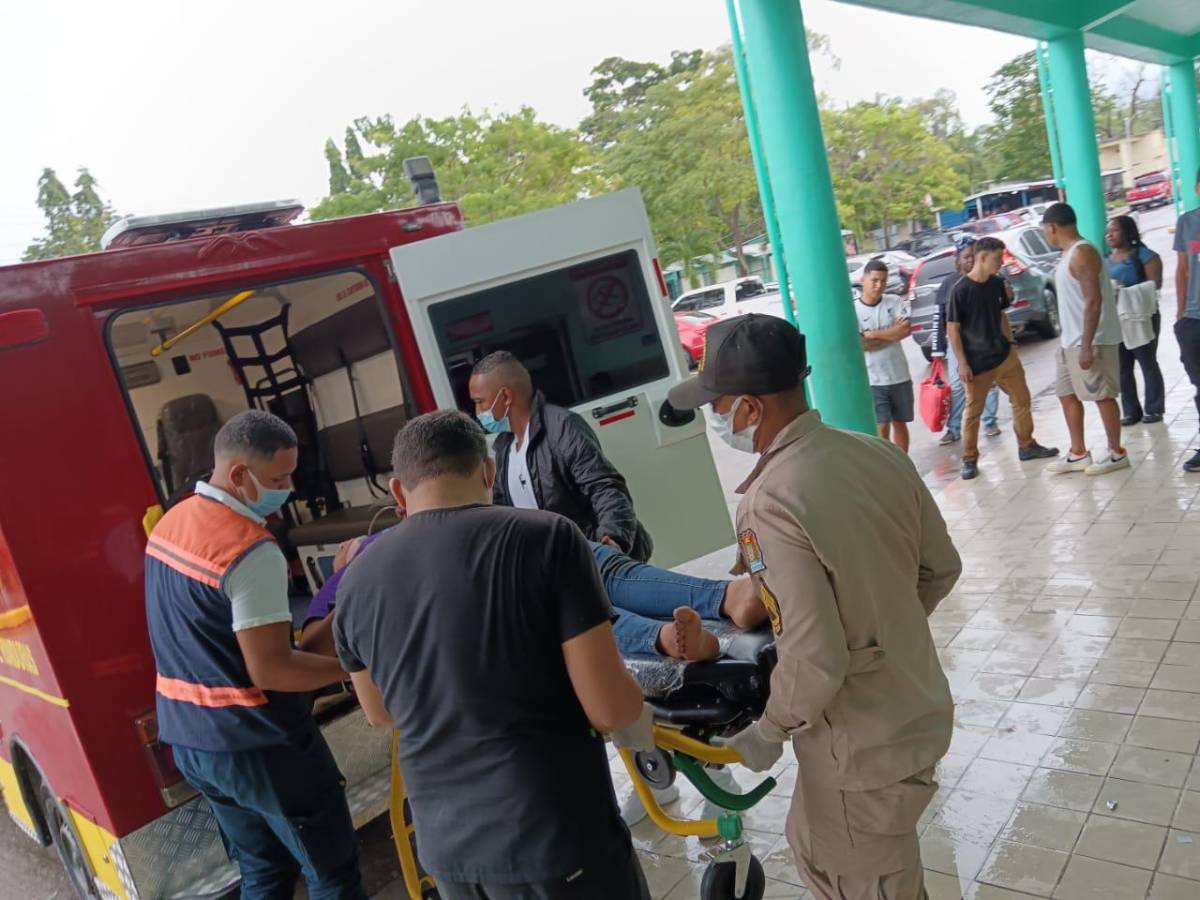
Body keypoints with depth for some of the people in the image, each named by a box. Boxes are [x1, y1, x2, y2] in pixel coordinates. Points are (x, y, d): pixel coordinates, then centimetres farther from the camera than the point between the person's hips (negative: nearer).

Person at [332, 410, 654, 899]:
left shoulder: (357, 580, -3)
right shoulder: (547, 537, -16)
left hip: (446, 844, 4)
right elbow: (609, 708, -16)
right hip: (557, 836, -4)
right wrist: (639, 720, 5)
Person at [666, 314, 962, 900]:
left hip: (862, 745, -7)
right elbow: (941, 568, 4)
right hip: (918, 709, 7)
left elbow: (815, 661, -28)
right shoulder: (879, 453, -7)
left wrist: (770, 730, -10)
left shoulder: (770, 505, -30)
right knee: (816, 848, 28)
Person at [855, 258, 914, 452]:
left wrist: (873, 335, -13)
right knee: (882, 427, -5)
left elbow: (906, 329, -14)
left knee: (900, 423, 15)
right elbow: (859, 345, -17)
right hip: (872, 381, -3)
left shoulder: (895, 302, 0)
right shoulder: (853, 309, -8)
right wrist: (893, 332, -13)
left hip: (900, 376, 3)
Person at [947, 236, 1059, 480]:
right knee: (973, 411, 2)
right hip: (977, 363, -6)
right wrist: (962, 364, -15)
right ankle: (970, 460, 13)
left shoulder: (997, 284, 4)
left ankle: (1026, 446, 28)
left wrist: (1010, 343, 10)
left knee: (1022, 400, 12)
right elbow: (952, 328, -13)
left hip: (1004, 356, 6)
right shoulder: (960, 290, -15)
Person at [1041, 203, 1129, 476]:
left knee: (1102, 396, -1)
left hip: (1090, 342, -10)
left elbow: (1094, 301, -23)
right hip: (1071, 341, 10)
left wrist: (1086, 346, -25)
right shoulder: (1069, 254, 13)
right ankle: (1078, 454, 21)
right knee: (1067, 394, 13)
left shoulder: (1082, 253, -17)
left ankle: (1116, 453, 11)